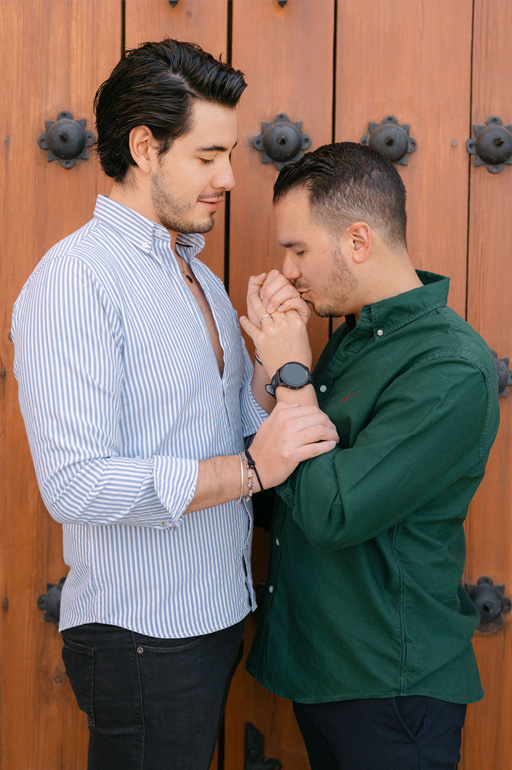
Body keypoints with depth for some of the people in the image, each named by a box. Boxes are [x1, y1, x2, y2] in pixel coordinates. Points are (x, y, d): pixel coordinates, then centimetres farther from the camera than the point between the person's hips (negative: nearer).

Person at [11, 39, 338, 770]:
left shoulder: (198, 273, 10)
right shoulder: (77, 277, -18)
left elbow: (244, 421, 9)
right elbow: (75, 483, -26)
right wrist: (250, 468, -22)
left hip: (217, 614, 8)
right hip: (142, 636, -8)